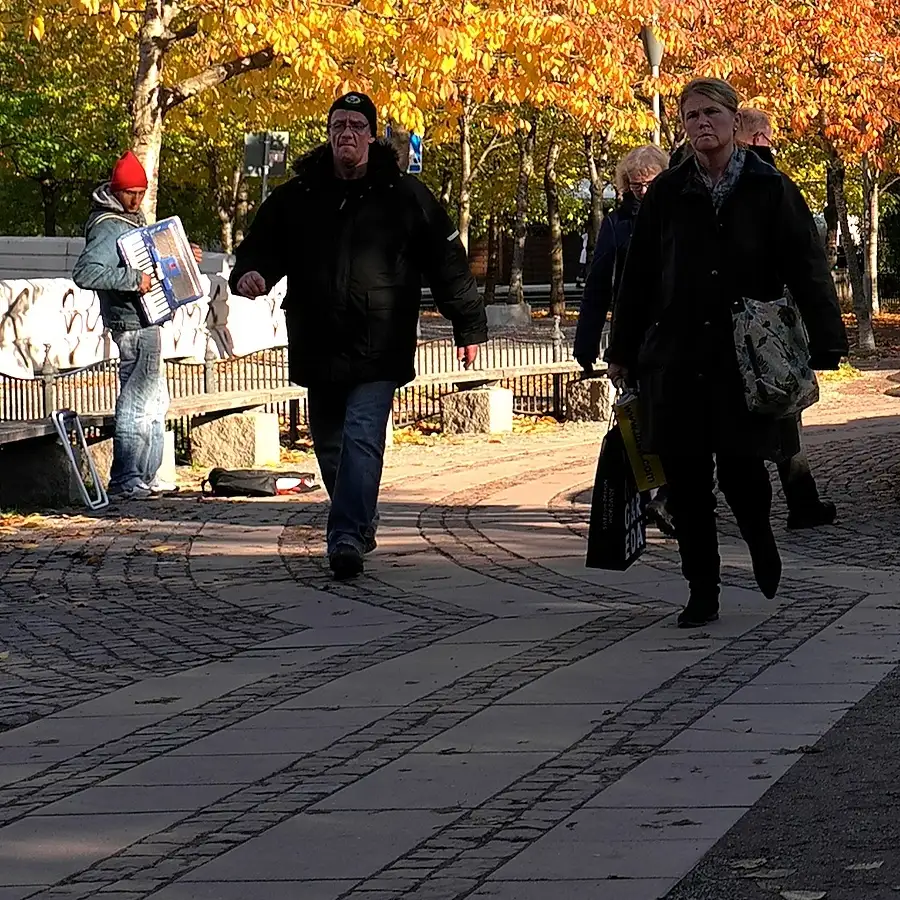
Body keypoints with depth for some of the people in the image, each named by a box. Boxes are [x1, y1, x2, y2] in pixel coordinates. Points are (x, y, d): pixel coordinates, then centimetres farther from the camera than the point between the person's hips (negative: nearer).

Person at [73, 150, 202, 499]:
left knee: (155, 403, 15)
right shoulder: (107, 226, -16)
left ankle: (148, 477, 21)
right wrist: (133, 278, -30)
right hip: (132, 324, -10)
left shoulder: (133, 219, 15)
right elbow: (84, 273, -28)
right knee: (135, 404, -10)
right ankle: (125, 482, -7)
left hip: (148, 322, 10)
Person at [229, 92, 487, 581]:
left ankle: (346, 537, -23)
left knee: (362, 439, -17)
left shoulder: (405, 195, 2)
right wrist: (249, 273, -11)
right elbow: (262, 245, 14)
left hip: (378, 351, -4)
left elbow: (446, 260, 7)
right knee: (330, 447, 12)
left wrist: (469, 325, 7)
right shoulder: (296, 196, 8)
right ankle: (360, 526, 31)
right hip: (317, 348, 4)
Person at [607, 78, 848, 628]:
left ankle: (761, 539, 29)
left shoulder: (771, 189, 0)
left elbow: (807, 269, -3)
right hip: (677, 356, 2)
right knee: (687, 478, 0)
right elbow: (639, 276, 11)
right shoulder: (667, 194, 7)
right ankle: (702, 593, 10)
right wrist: (624, 351, 10)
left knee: (740, 467, -5)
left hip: (747, 357, -2)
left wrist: (824, 346, -12)